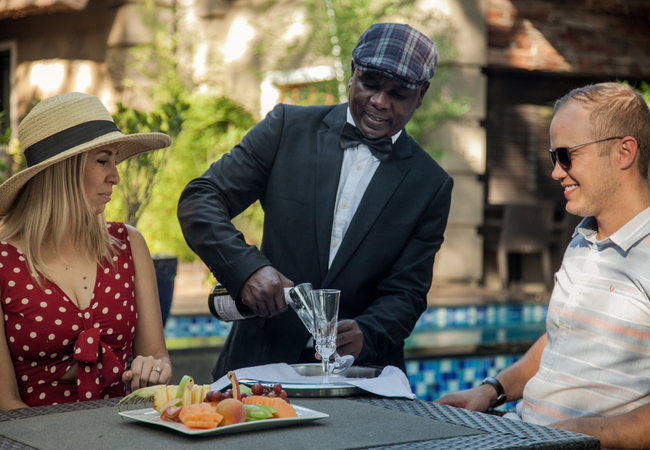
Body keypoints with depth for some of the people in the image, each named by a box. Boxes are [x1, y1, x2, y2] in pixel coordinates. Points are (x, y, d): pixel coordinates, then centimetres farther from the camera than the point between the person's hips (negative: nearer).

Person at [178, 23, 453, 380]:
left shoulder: (431, 186, 5)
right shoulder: (289, 126, 3)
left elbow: (406, 292, 4)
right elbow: (200, 199, 1)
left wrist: (365, 335, -17)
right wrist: (247, 267, -16)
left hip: (359, 371, 1)